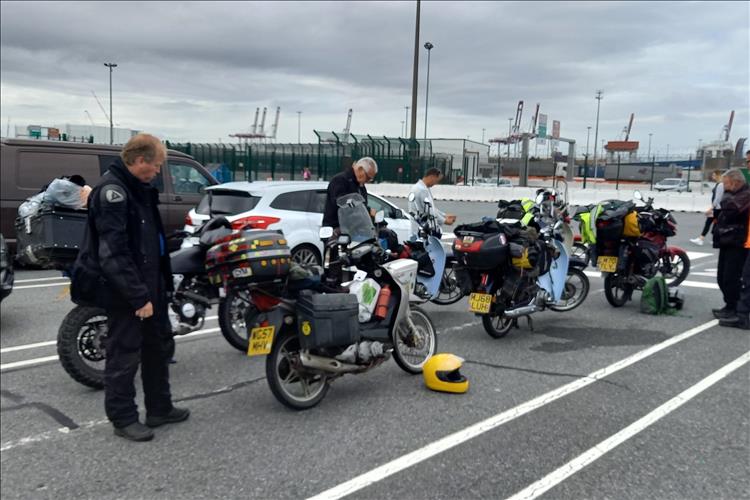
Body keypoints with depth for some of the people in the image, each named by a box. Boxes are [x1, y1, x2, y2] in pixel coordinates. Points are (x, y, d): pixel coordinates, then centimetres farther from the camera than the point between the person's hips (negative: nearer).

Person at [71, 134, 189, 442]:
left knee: (159, 347, 17)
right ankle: (123, 418, 17)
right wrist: (138, 296, -25)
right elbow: (113, 253, -25)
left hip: (149, 285, 10)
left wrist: (160, 283, 18)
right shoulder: (111, 191, -18)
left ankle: (159, 408, 31)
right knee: (124, 355, 2)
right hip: (124, 292, -10)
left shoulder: (139, 189, 12)